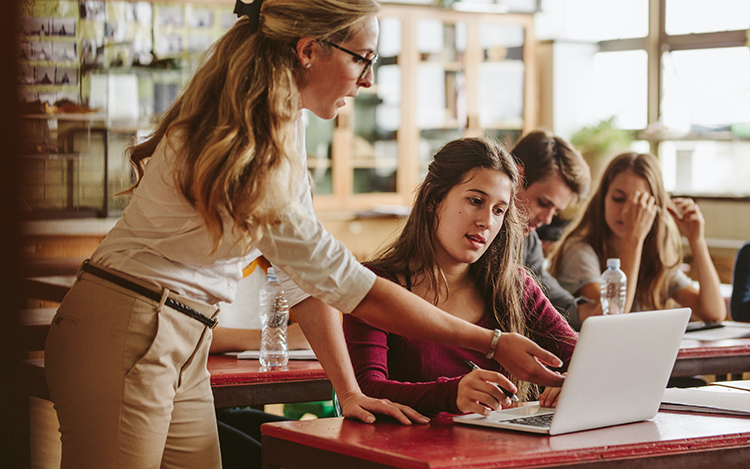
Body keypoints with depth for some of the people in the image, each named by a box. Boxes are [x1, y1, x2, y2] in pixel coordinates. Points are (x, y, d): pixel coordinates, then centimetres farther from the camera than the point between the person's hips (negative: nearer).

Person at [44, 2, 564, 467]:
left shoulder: (285, 130, 7)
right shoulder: (243, 140, -22)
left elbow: (312, 273, 8)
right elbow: (340, 279, -21)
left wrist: (349, 390, 1)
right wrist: (493, 343, -17)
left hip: (182, 351, 9)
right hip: (126, 335, -9)